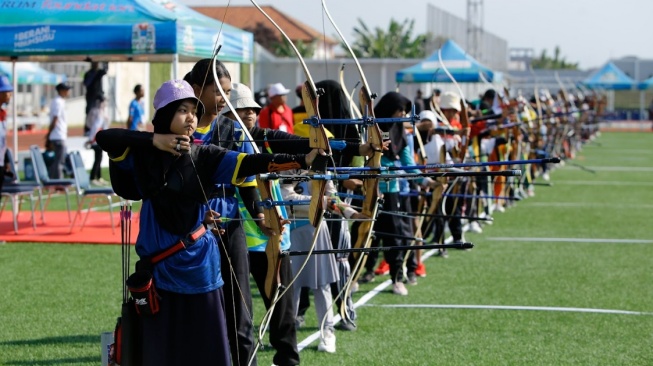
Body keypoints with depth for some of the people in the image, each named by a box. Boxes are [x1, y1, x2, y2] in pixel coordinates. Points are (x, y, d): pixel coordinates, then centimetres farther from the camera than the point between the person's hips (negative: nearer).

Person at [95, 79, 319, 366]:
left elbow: (250, 163, -13)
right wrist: (154, 140, -17)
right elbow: (104, 137, -10)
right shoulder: (143, 154, 1)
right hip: (157, 265, 0)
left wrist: (303, 160, -27)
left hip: (199, 267, 0)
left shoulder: (205, 156, -2)